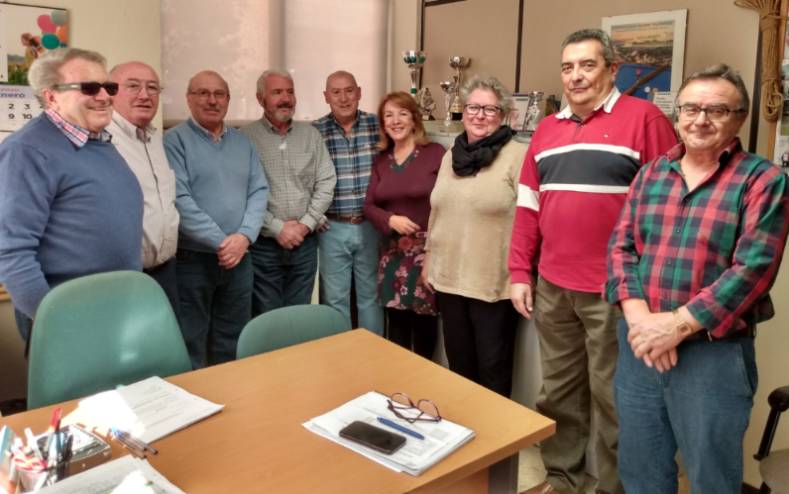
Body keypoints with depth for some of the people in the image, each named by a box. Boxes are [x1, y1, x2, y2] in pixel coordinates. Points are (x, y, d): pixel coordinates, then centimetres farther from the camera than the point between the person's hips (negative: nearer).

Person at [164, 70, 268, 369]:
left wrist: (244, 236, -11)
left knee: (232, 345, 15)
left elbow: (259, 191, 5)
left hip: (239, 258, 5)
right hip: (191, 260, -5)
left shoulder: (243, 142, 12)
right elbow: (179, 200, -15)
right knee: (190, 346, 6)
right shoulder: (175, 140, -5)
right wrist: (221, 242, -18)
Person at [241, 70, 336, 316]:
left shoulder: (311, 134, 8)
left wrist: (305, 224, -6)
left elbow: (326, 183, 5)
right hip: (263, 245, -3)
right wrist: (277, 228, -13)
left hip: (305, 242, 4)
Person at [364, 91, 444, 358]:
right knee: (396, 319, 10)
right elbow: (369, 206, 7)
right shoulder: (381, 160, 10)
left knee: (424, 319, 2)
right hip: (392, 251, 5)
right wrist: (390, 219, -13)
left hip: (427, 249, -4)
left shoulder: (435, 153, -7)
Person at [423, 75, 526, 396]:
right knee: (458, 362, 19)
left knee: (492, 366, 8)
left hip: (495, 283, -6)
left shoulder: (517, 156, -11)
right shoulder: (451, 156, 11)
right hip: (449, 278, 6)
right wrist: (429, 258, 18)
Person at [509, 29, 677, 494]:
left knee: (612, 396, 8)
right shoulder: (547, 129, 12)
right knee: (558, 390, 17)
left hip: (614, 290, -5)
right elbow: (529, 206, 12)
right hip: (552, 287, 6)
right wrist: (521, 273, 9)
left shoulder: (643, 118, -6)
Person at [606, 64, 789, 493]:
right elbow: (621, 245, 3)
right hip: (640, 345, 4)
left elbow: (753, 268, -14)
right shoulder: (651, 173, 8)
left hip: (714, 353, -4)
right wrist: (638, 316, -13)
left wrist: (678, 324, -19)